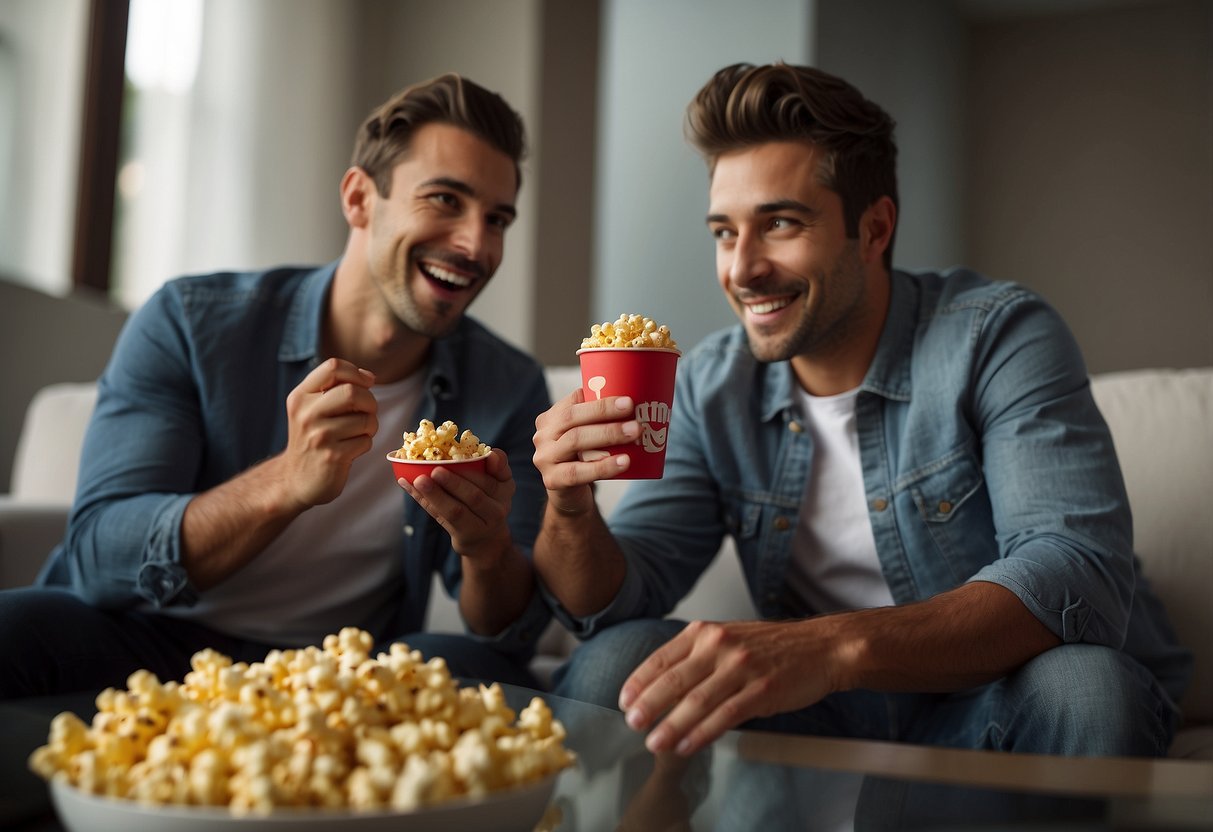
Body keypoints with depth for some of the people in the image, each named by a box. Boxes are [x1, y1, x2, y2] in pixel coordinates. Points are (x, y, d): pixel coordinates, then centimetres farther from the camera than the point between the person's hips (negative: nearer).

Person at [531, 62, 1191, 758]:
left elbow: (1080, 576, -29)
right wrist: (571, 515, -27)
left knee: (1078, 685, -35)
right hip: (839, 721, 3)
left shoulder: (999, 337, -15)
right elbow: (622, 593, -2)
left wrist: (834, 647, -44)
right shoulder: (713, 385, 0)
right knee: (617, 663, -19)